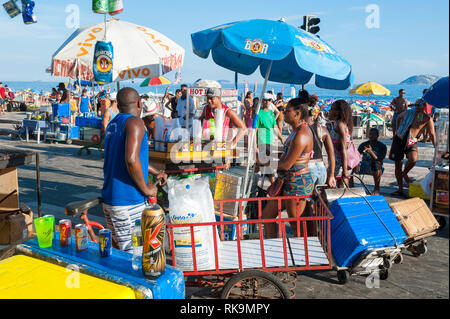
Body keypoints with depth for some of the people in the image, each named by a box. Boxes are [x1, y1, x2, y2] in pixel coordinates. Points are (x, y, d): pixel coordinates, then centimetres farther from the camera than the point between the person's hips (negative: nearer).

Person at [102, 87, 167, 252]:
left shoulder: (112, 124, 16)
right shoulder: (135, 122, -12)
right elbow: (131, 160, -26)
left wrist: (156, 172, 38)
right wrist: (145, 189, -12)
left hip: (109, 200, 9)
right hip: (128, 203, -9)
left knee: (118, 249, 17)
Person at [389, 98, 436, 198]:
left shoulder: (427, 119, -5)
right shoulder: (408, 113, 1)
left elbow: (432, 134, -5)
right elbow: (399, 117, 22)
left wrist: (435, 148, -9)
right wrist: (397, 130, 16)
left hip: (412, 142, -2)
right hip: (399, 140, 2)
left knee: (413, 159, -31)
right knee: (398, 164, 2)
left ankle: (404, 174, 3)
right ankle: (400, 190, 12)